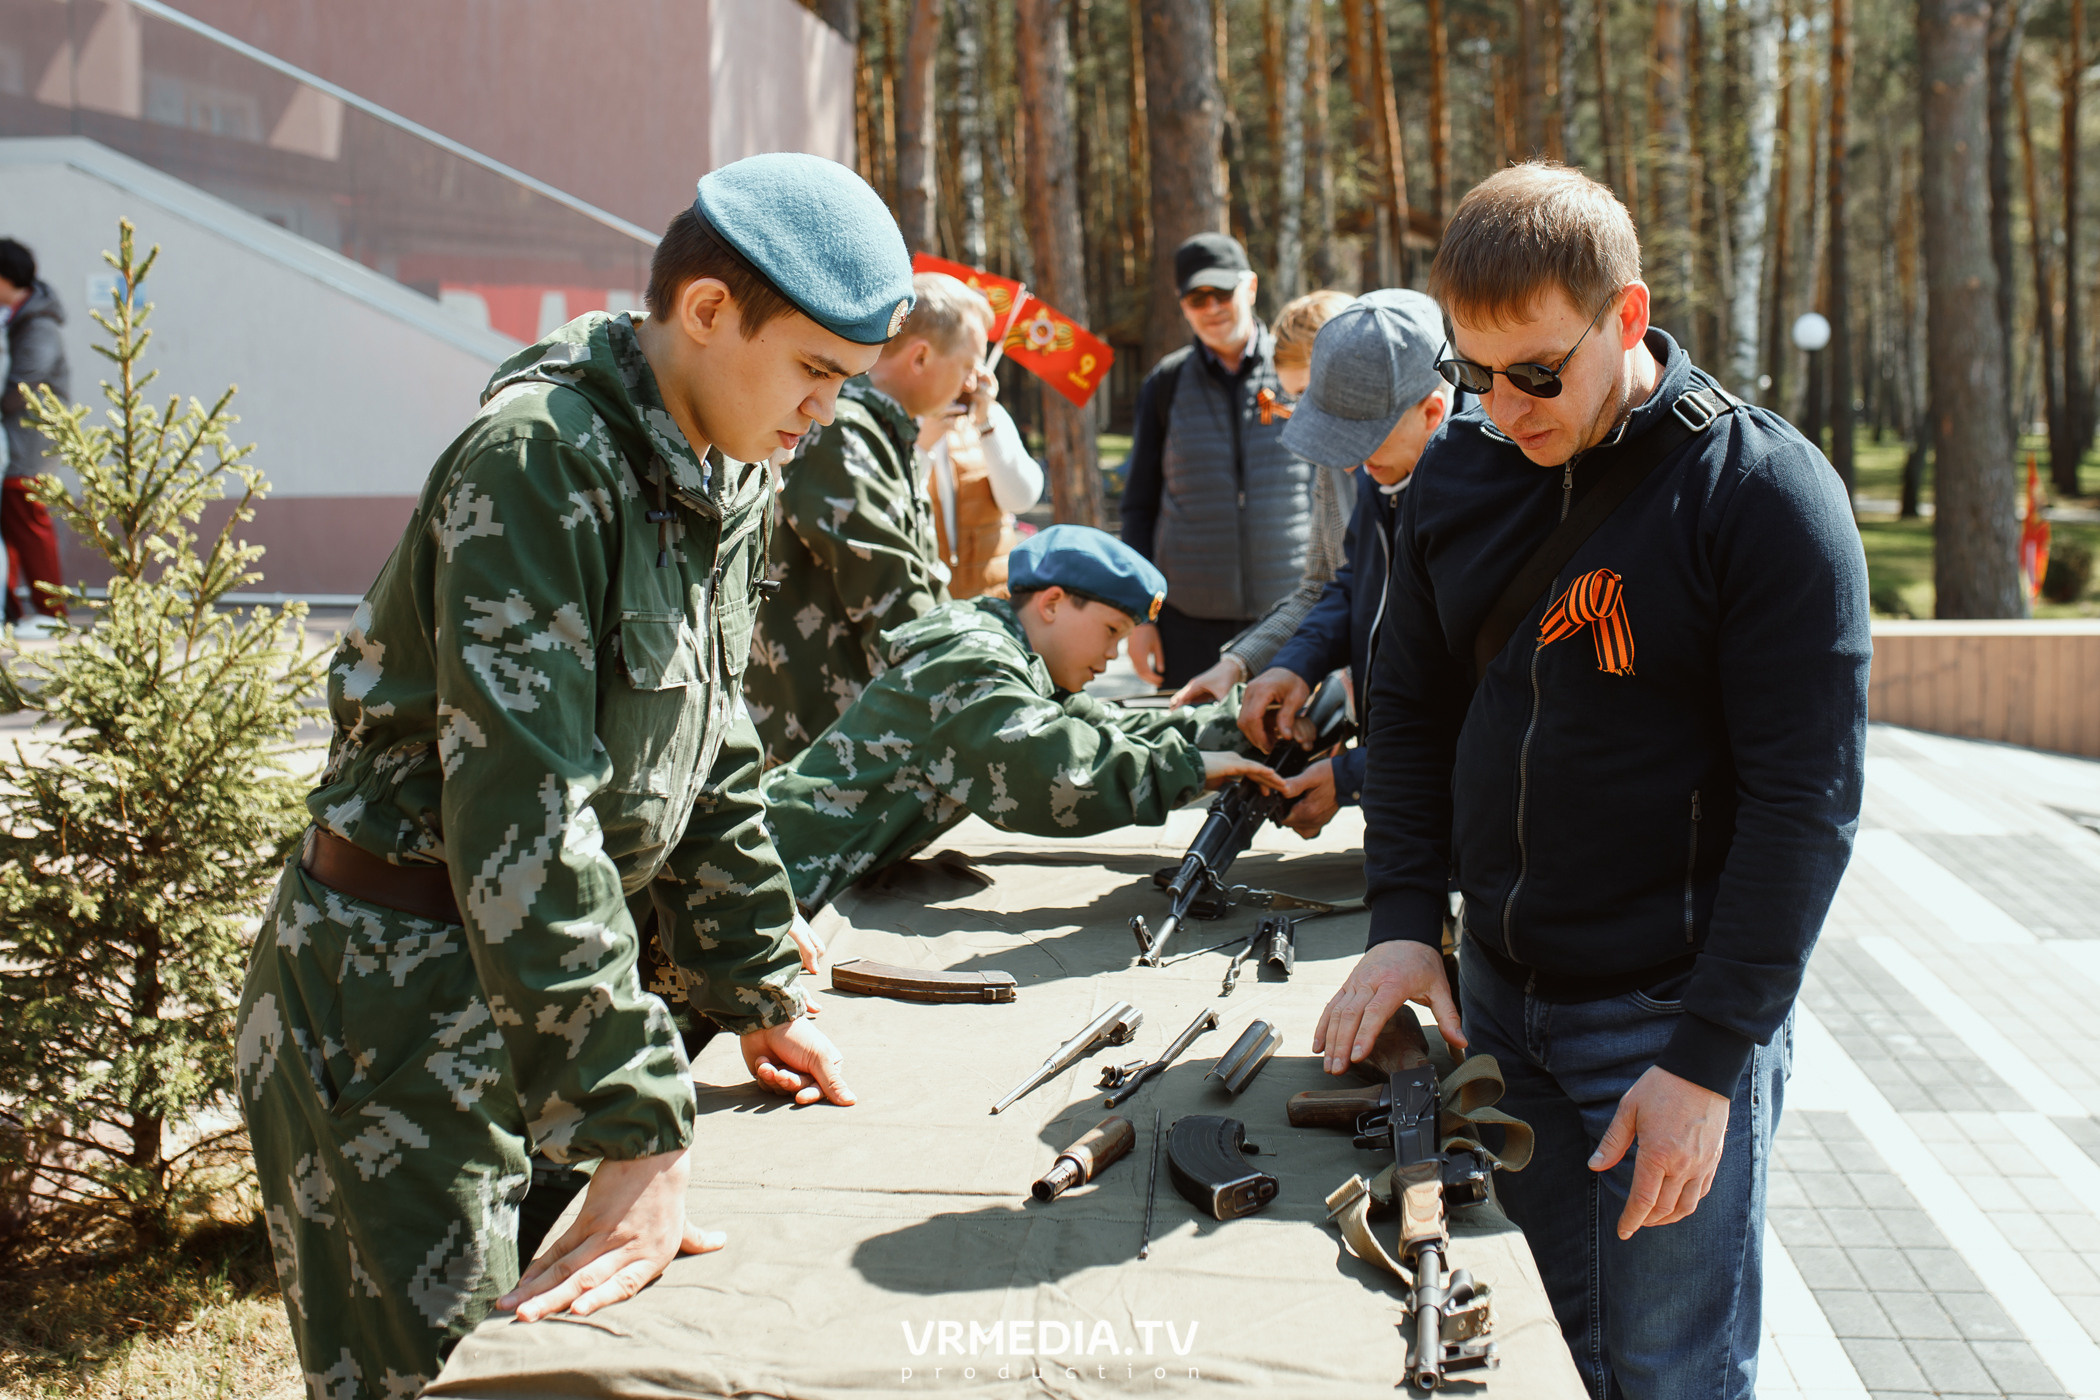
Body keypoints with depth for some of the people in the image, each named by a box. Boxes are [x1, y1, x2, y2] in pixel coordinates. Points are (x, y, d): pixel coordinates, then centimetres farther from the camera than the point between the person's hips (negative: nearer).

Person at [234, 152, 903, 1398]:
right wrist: (641, 1141, -29)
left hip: (537, 977, 8)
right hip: (396, 992, -8)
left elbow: (710, 758, 16)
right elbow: (522, 809, -28)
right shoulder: (540, 461, -22)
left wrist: (758, 992, 14)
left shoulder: (729, 481, 7)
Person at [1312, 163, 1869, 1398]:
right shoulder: (1457, 476, 4)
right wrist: (1405, 918, -2)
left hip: (1677, 1015, -5)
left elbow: (1805, 795, -15)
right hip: (1496, 996, 5)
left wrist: (1707, 1061, -17)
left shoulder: (1765, 490, -13)